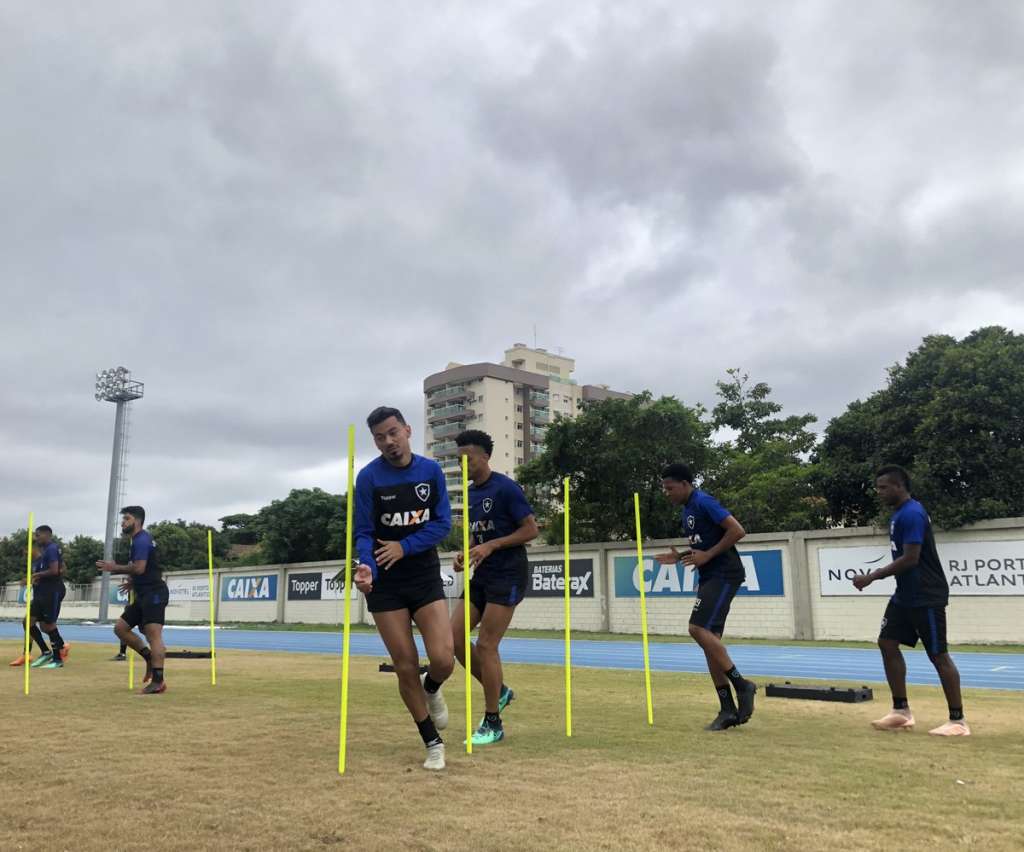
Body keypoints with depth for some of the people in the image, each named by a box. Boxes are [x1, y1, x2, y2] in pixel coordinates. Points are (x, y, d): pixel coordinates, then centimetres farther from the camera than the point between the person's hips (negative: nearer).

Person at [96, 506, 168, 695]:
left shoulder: (141, 540, -12)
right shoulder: (139, 540, 20)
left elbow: (139, 568, -24)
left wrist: (115, 568, -13)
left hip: (154, 594, -11)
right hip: (144, 595, 11)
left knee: (153, 634, -14)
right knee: (120, 628, 11)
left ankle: (158, 681, -17)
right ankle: (150, 658, 15)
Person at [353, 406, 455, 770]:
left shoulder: (431, 470, -1)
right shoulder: (369, 477, -7)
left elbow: (443, 522, -3)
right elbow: (364, 533, -7)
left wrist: (405, 546, -16)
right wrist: (367, 566, -27)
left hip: (426, 576, 1)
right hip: (385, 584, -1)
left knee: (443, 660, -11)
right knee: (406, 667, 0)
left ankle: (431, 689, 27)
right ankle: (433, 743, 19)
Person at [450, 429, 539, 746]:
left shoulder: (505, 488, -11)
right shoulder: (470, 493, 13)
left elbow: (531, 530, -14)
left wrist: (491, 546, -20)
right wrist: (465, 554, 3)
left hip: (508, 575, -8)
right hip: (482, 576, 8)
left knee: (486, 645, -9)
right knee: (454, 636, 0)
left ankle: (493, 724, 4)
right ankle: (499, 691, 19)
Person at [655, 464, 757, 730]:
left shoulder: (704, 503, -13)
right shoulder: (686, 511, 17)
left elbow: (738, 531, -20)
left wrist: (707, 556, -18)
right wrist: (680, 557, 11)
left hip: (724, 575, -10)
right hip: (709, 578, 10)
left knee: (699, 629, -19)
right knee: (709, 637, 5)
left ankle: (742, 685, -9)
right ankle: (728, 710, 8)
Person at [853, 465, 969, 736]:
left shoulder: (912, 514, -20)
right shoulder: (900, 513, 12)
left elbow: (910, 559, -25)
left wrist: (871, 577, -22)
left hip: (926, 597, -10)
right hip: (905, 595, 10)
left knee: (938, 654, -3)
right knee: (887, 643, 7)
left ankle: (958, 721, 8)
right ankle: (902, 711, 13)